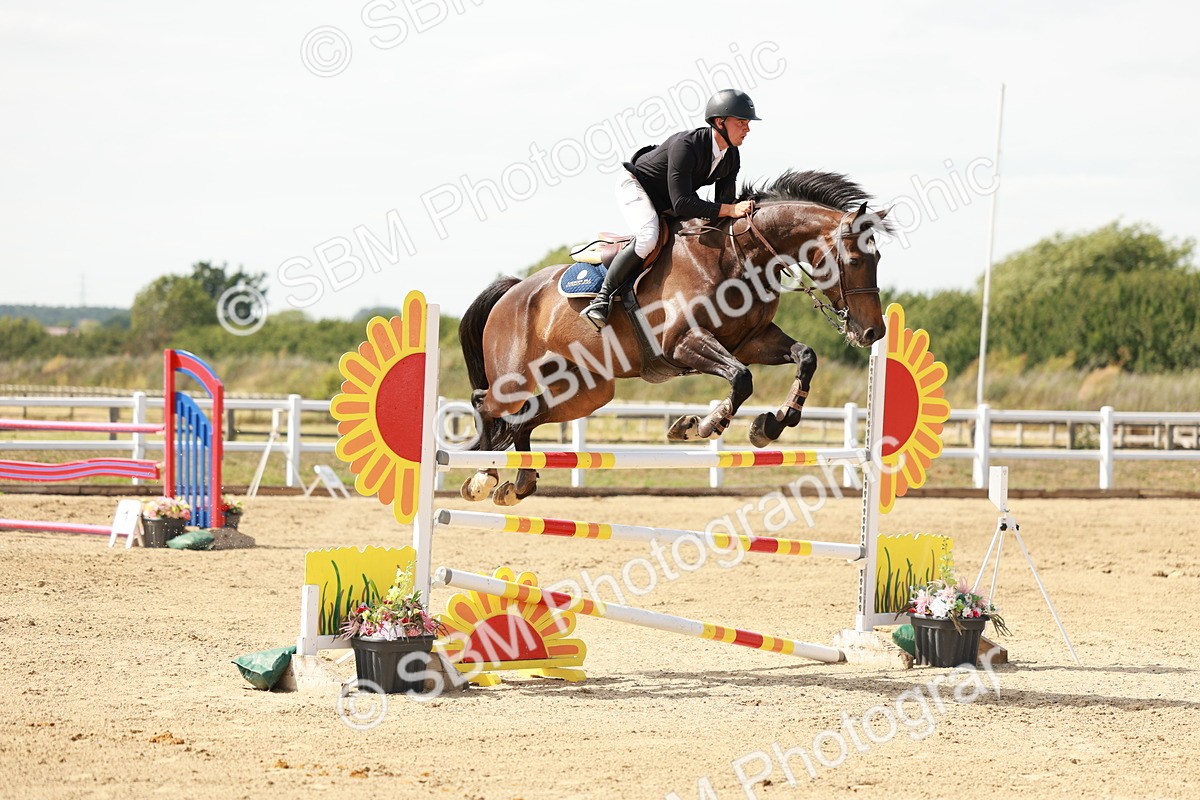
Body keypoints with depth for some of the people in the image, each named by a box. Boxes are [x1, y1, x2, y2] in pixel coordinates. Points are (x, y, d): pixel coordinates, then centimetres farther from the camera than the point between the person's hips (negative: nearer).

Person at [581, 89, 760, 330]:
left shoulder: (732, 158, -10)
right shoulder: (685, 145, -36)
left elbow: (723, 204, -3)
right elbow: (682, 203, -41)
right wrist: (731, 210, -45)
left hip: (665, 203, 9)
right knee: (648, 238, -32)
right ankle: (602, 299, -28)